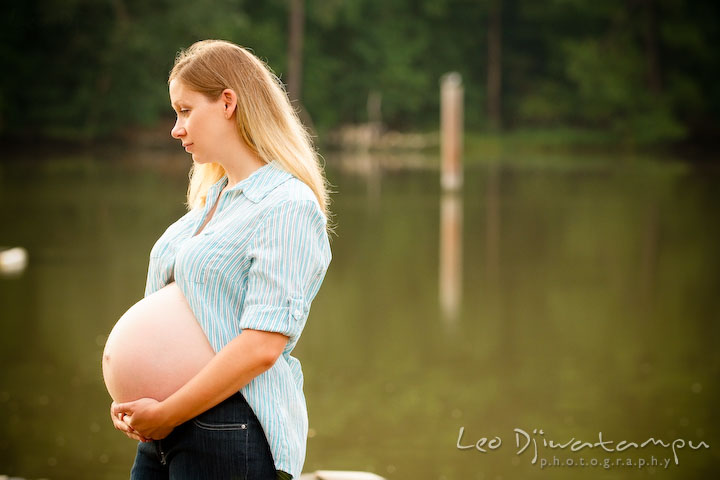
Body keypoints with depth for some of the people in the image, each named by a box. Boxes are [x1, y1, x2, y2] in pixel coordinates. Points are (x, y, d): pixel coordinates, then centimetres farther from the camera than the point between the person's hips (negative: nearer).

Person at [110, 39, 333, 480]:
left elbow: (261, 346, -20)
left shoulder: (288, 207, -13)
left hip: (234, 431, -8)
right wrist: (133, 400, 3)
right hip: (167, 432, 8)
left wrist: (166, 415, -16)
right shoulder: (211, 199, 16)